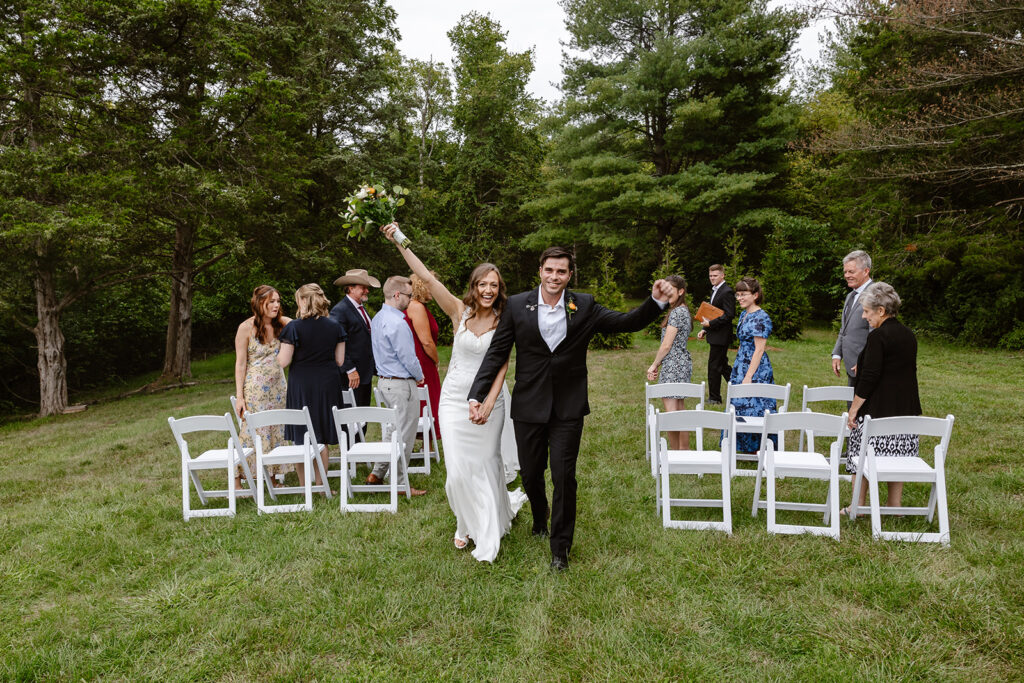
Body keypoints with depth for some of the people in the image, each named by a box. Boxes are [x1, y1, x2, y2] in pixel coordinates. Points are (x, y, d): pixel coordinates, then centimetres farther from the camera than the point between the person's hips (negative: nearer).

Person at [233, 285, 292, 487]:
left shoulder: (281, 323, 3)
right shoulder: (246, 328, -9)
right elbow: (240, 364, -8)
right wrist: (239, 396, -12)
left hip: (278, 387, 5)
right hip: (255, 389, -5)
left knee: (277, 432, 8)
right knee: (251, 432, -4)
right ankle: (236, 480, 7)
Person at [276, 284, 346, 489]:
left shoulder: (294, 327, -11)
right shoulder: (334, 327, 1)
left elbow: (283, 361, -11)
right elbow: (340, 360, 4)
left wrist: (279, 352, 10)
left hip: (301, 386, -3)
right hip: (328, 384, 3)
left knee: (300, 438, 9)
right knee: (322, 438, 11)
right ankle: (320, 485, 17)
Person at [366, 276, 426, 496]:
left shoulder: (377, 318, 10)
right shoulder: (397, 323, -22)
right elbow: (408, 357, -19)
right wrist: (420, 376, 0)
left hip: (384, 380, 10)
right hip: (401, 384, -10)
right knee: (404, 434, 0)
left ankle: (377, 474, 25)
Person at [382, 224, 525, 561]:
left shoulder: (503, 322, -3)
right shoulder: (460, 311, -2)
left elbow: (502, 366, -5)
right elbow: (427, 278, -10)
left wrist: (489, 402, -17)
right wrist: (400, 242, -16)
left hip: (488, 399, 0)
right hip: (455, 397, 1)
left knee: (485, 464, 7)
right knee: (458, 468, 1)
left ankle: (488, 533, 28)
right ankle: (466, 523, 29)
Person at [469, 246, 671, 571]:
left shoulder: (584, 306, -1)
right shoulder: (517, 305, -3)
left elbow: (628, 322, -1)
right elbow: (496, 353, -2)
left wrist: (656, 302, -18)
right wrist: (477, 395, -9)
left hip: (568, 409, -1)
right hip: (528, 407, 1)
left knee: (564, 477, 0)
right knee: (530, 474, 15)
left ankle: (560, 547, 20)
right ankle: (540, 518, 48)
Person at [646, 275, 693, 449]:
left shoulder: (677, 312, -15)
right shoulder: (682, 310, 16)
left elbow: (666, 345, -16)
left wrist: (654, 365, -3)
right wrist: (658, 365, 16)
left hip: (674, 366, -11)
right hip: (682, 363, 11)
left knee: (671, 412, -7)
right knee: (680, 410, 15)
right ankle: (685, 452, 22)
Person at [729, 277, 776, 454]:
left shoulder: (760, 318, -17)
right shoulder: (744, 314, 11)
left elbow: (759, 350, -19)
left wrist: (748, 377, -22)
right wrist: (737, 371, 19)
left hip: (756, 370, -9)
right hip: (742, 366, 9)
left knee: (752, 405, -3)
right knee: (740, 405, 13)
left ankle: (759, 448, 8)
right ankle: (744, 446, 25)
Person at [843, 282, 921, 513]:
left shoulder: (878, 336, -15)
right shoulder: (909, 335, 11)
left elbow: (869, 377, -19)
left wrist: (854, 408, -12)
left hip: (877, 408, -8)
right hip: (905, 408, 8)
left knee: (863, 455, 2)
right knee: (898, 455, 14)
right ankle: (895, 504, 22)